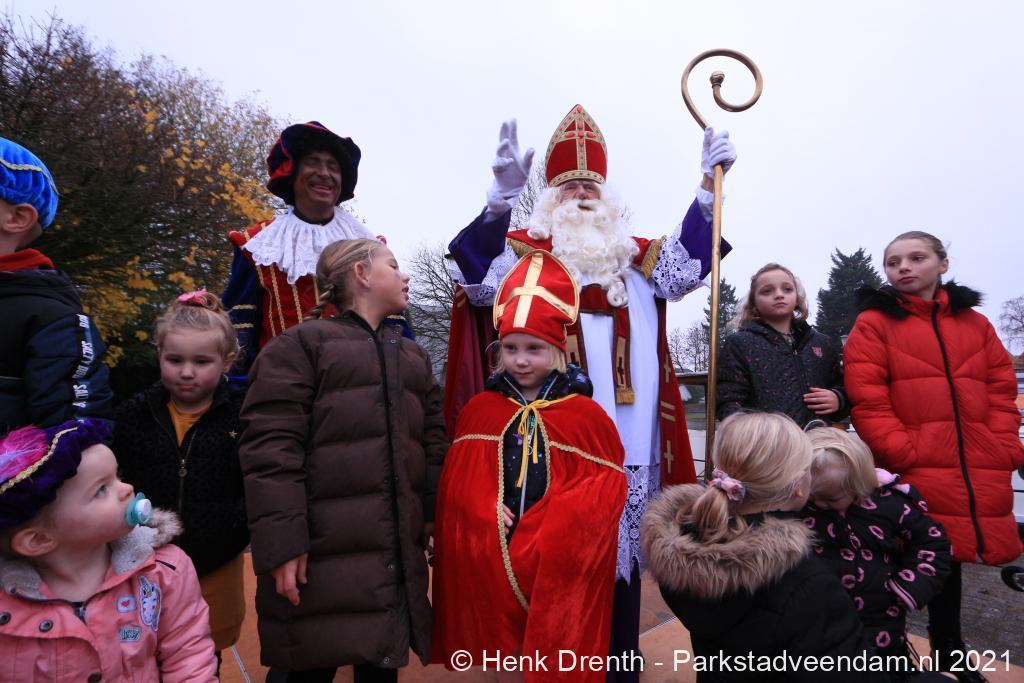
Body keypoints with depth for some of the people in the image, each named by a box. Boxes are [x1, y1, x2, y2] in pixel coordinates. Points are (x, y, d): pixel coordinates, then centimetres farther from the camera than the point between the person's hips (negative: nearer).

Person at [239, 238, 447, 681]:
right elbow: (271, 450, -12)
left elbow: (434, 449, 15)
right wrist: (282, 544, -17)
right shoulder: (300, 346, -4)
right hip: (324, 560, -5)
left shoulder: (414, 358, 17)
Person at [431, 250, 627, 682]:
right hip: (494, 568, 2)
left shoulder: (587, 418, -4)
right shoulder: (478, 412, 3)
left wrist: (539, 546, -16)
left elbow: (601, 499, -7)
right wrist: (490, 520, -15)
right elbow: (458, 490, 4)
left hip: (559, 572, -2)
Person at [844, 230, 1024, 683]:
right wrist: (901, 452, -16)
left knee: (948, 557, 14)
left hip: (975, 472, 4)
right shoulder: (873, 324, 0)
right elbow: (866, 400, -8)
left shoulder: (975, 323, 14)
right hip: (911, 472, -4)